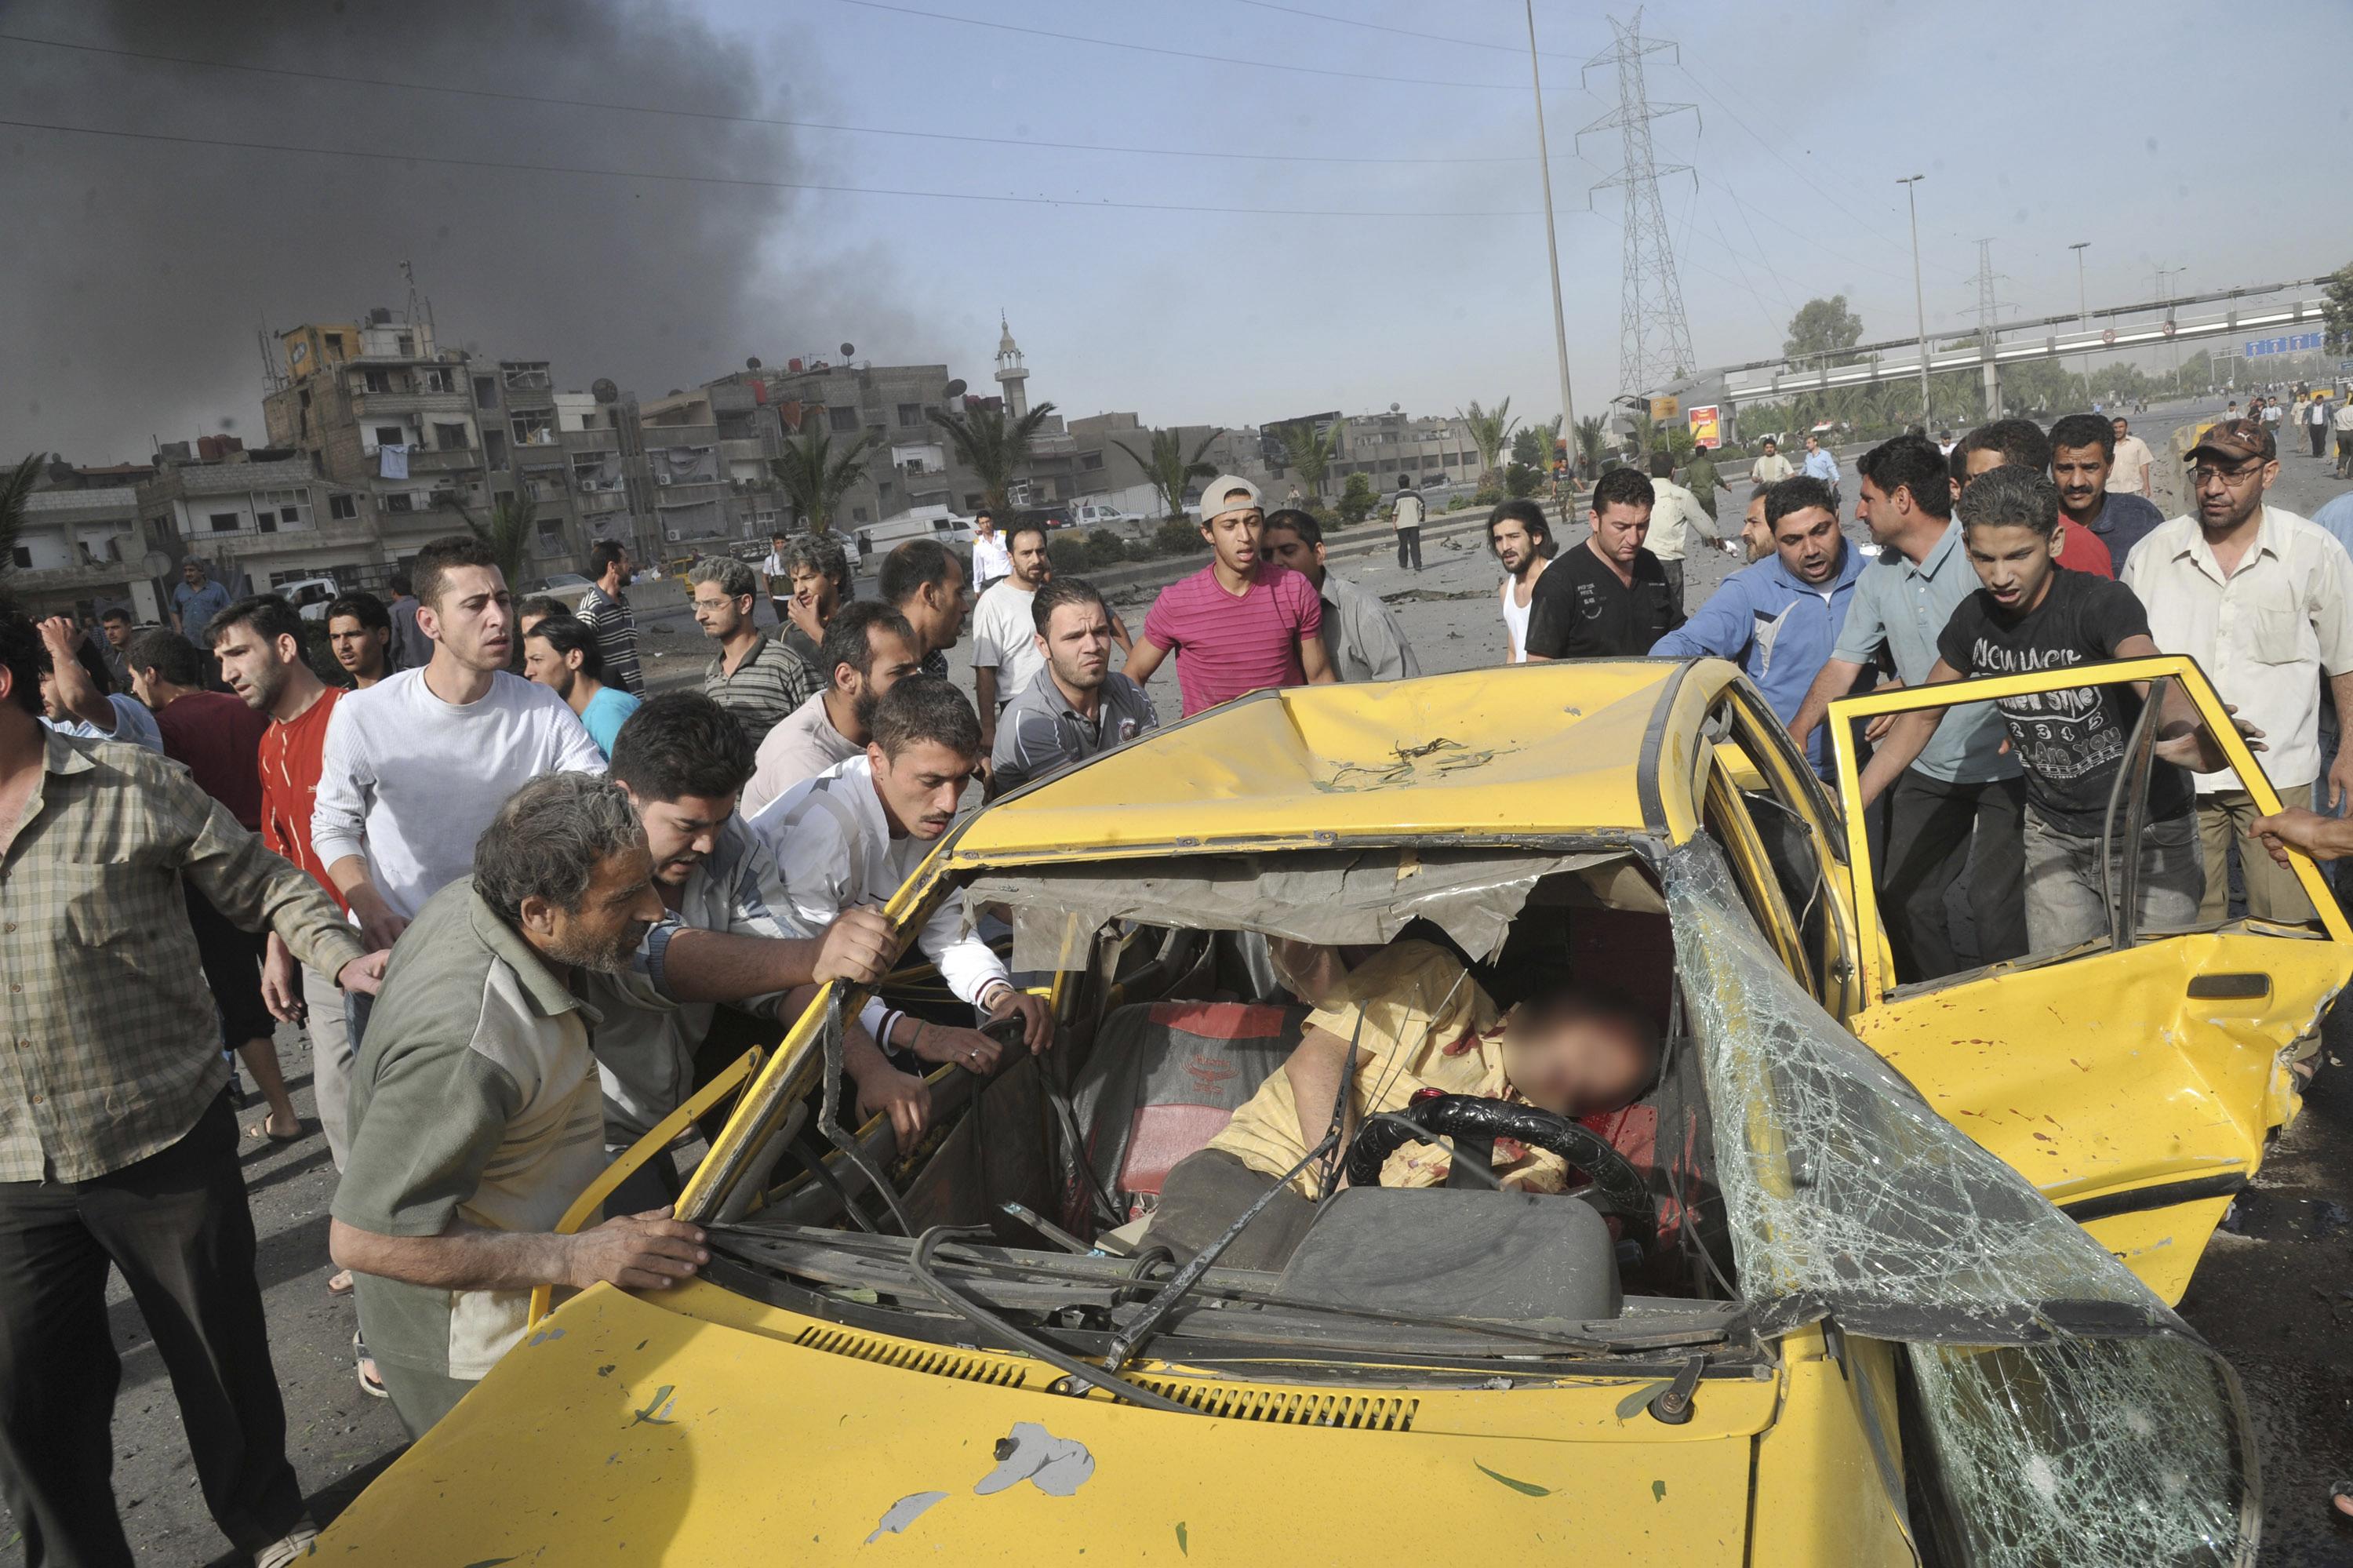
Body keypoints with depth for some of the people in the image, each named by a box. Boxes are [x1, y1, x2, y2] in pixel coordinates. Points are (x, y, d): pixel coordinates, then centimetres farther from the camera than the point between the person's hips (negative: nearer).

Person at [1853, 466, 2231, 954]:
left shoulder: (2102, 602, -19)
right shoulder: (1975, 618, -3)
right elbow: (1922, 716, 9)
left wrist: (2192, 734, -63)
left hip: (2146, 835, -4)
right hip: (2052, 837, 4)